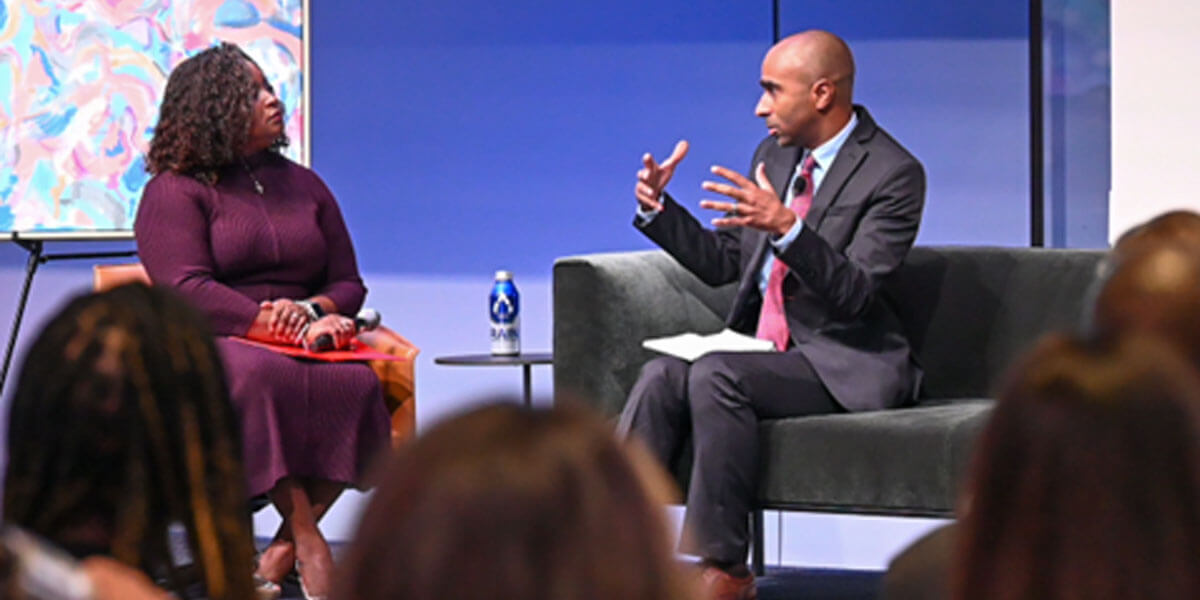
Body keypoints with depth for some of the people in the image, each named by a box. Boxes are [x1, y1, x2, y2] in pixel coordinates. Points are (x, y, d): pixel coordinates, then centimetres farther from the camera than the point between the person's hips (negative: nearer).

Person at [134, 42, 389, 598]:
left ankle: (283, 549, -25)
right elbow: (188, 292, -9)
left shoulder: (304, 186, 22)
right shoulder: (173, 192, 5)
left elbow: (349, 285, 20)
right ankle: (306, 535, -35)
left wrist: (311, 310, -7)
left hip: (304, 341, 4)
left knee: (356, 383, -31)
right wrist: (293, 330, -19)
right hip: (209, 348, -4)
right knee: (261, 376, -40)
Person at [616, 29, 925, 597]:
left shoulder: (893, 174, -11)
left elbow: (854, 294, -21)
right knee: (661, 375, -21)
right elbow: (722, 262, 16)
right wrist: (658, 209, 0)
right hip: (764, 350, 7)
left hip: (843, 363, -7)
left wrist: (786, 227, -35)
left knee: (715, 375, -31)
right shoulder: (774, 156, 13)